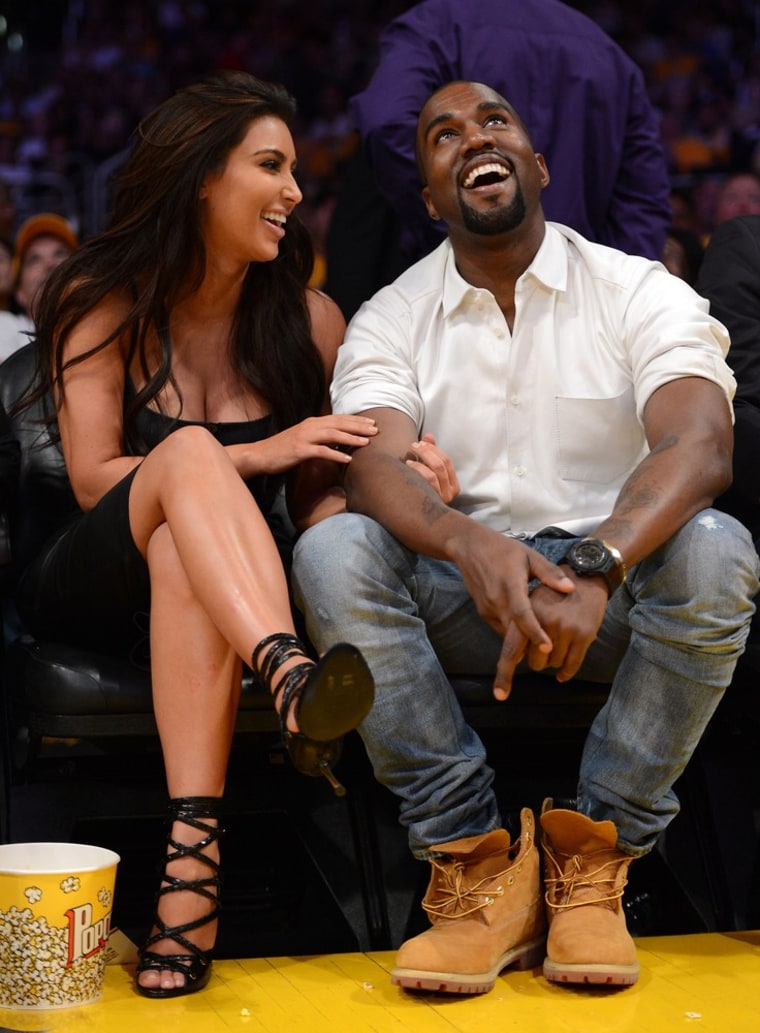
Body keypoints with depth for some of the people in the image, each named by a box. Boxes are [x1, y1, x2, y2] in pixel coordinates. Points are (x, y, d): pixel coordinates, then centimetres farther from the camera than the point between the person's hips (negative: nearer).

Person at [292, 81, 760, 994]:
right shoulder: (389, 320, 5)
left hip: (615, 593, -1)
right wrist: (468, 542, -36)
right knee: (331, 551, -26)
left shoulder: (640, 292, 0)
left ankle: (592, 851, -17)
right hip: (463, 596, 1)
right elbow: (374, 470, -12)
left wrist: (595, 567, -37)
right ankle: (477, 861, -22)